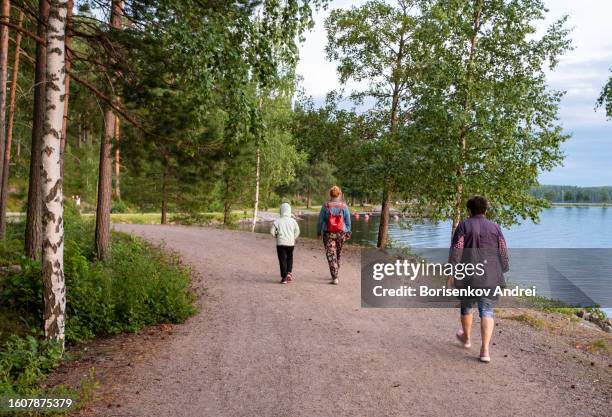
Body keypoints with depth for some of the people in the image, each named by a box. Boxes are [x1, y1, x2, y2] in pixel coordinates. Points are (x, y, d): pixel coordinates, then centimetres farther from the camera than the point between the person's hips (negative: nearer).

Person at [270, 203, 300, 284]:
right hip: (290, 243, 2)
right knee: (289, 258, 19)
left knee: (282, 259, 2)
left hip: (281, 243, -2)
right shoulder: (293, 221, 1)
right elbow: (297, 231, 4)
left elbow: (272, 231, -4)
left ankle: (284, 277, -1)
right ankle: (289, 273, 4)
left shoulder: (277, 221, -4)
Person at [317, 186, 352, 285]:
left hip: (328, 233, -2)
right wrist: (348, 232, 12)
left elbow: (320, 220, -2)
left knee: (331, 255, 0)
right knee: (338, 254, 19)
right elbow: (348, 221, 2)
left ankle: (335, 278, -9)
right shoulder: (344, 206, -3)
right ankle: (335, 274, 32)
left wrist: (318, 232, 9)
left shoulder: (326, 205, -7)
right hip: (341, 233, 2)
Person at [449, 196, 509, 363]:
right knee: (486, 311, 4)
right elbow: (503, 252, 3)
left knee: (466, 306, 20)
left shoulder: (463, 226, -2)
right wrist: (501, 272, 16)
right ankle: (485, 350, -7)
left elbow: (456, 250, -10)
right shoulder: (495, 227, 5)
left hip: (467, 276, -1)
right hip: (490, 277, 1)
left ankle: (467, 338, 40)